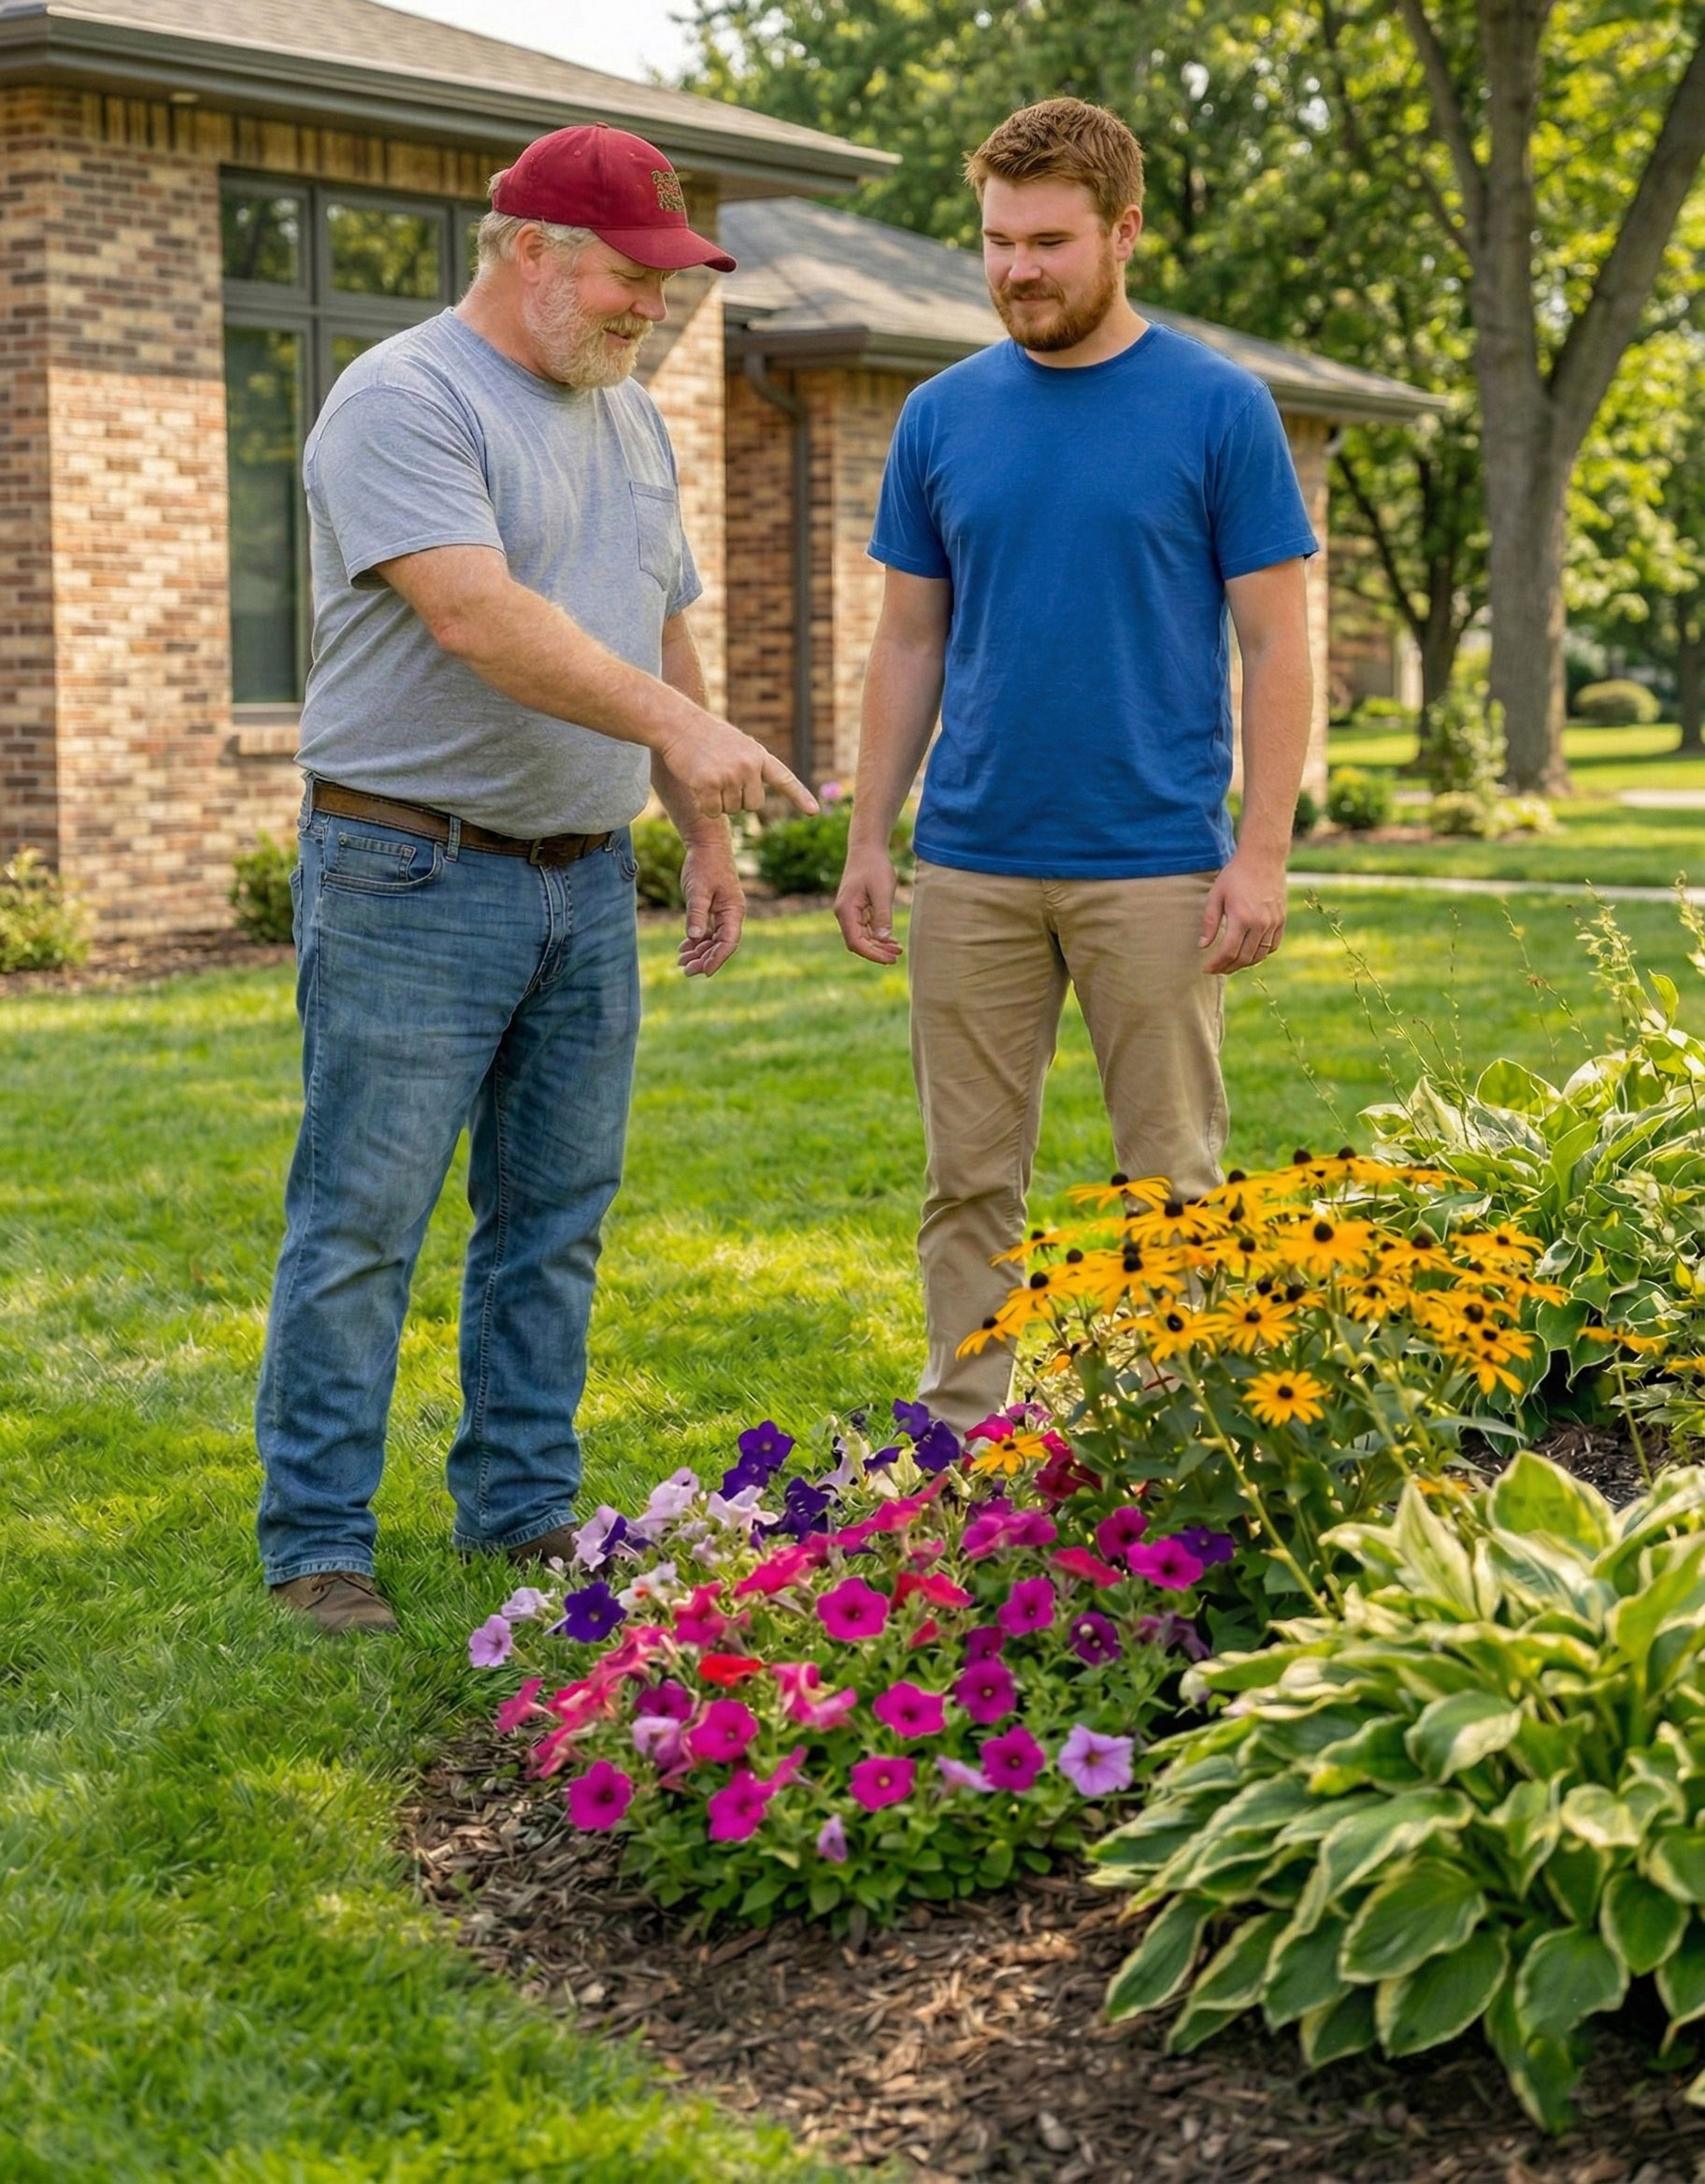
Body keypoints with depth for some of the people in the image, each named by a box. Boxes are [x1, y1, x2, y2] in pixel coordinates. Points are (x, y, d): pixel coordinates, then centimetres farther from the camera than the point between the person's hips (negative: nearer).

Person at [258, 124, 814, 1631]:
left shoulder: (631, 419, 16)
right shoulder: (404, 402, -11)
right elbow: (476, 614, -25)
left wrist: (706, 838, 17)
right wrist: (677, 726, -34)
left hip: (586, 880, 8)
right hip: (414, 878, -8)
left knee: (556, 1219, 11)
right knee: (363, 1224, -3)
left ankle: (524, 1512, 22)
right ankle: (318, 1543, 5)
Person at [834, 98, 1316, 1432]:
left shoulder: (1219, 408, -3)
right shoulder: (942, 418, 7)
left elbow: (1276, 641, -4)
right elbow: (909, 641, 11)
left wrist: (1262, 853, -11)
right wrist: (869, 838, 5)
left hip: (1154, 866, -3)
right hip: (973, 868, 3)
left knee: (1171, 1182, 5)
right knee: (971, 1182, 7)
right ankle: (964, 1440, 17)